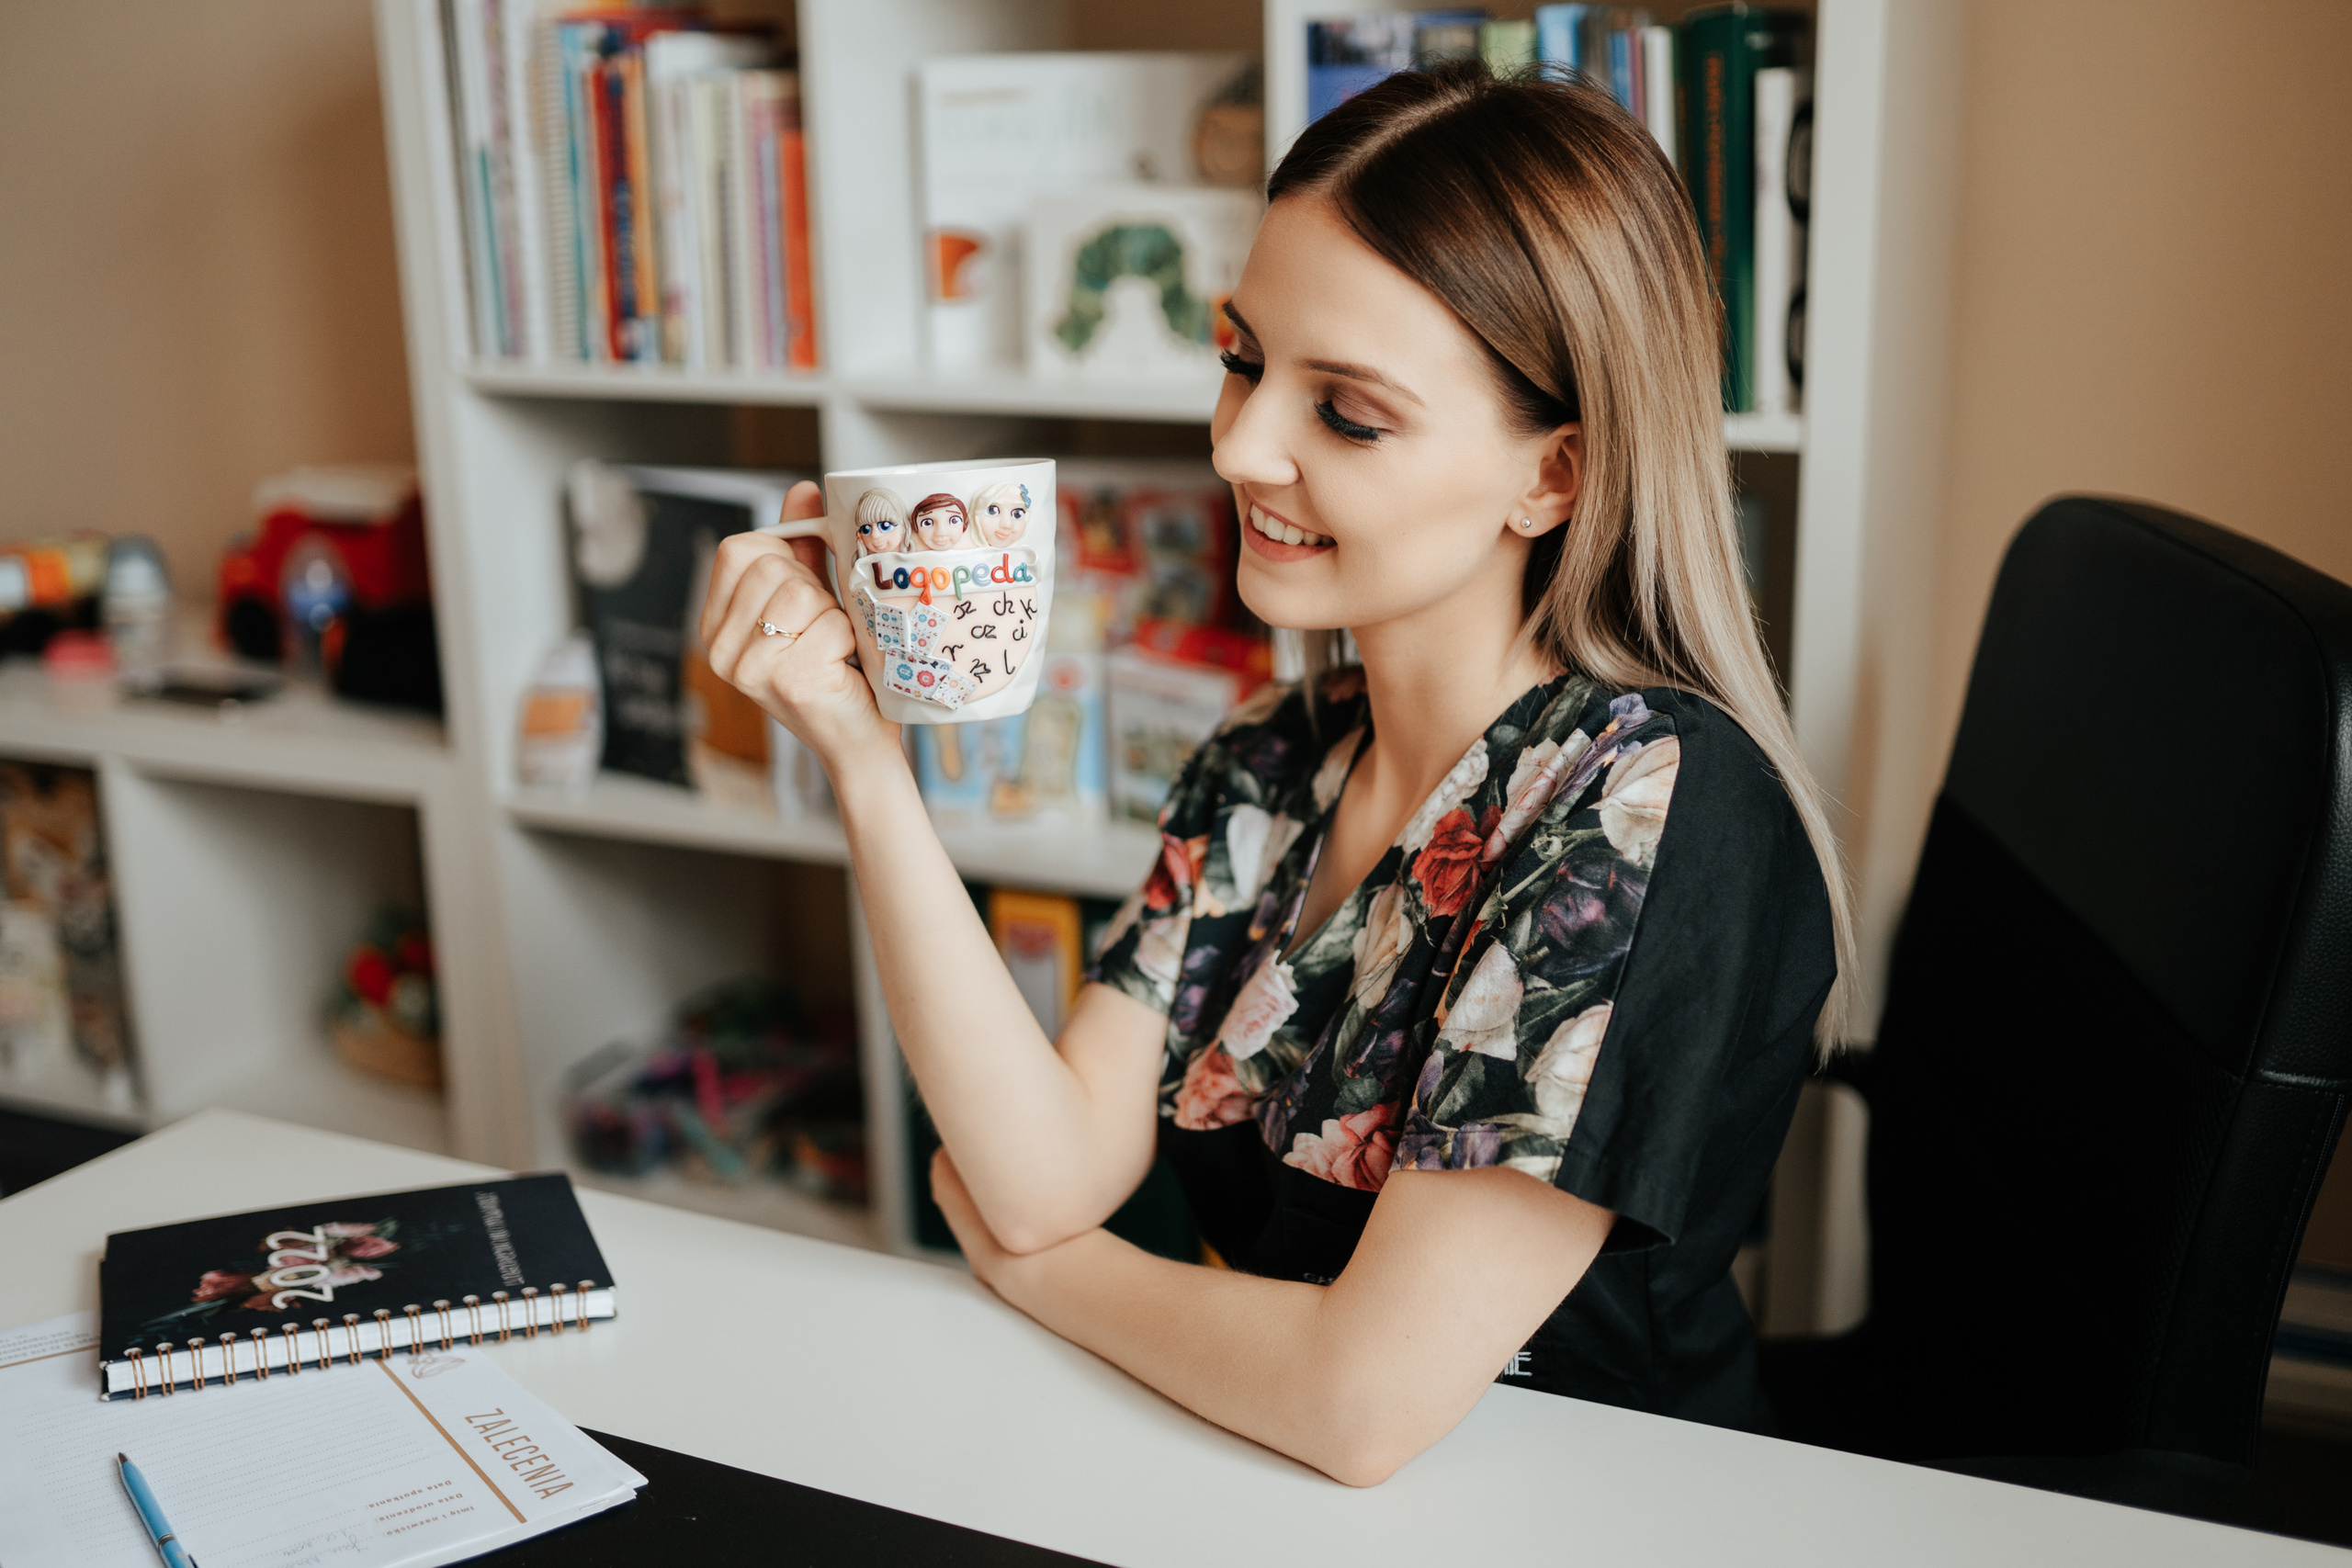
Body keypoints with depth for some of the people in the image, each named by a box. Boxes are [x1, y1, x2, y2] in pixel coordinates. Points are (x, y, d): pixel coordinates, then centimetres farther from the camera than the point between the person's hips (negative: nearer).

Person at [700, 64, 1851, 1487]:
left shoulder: (1658, 808, -22)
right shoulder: (1268, 769, -1)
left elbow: (1365, 1395, -24)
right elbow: (1054, 1173, -8)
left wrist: (1025, 1256, -7)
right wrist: (864, 758, -15)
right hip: (1230, 1484, 5)